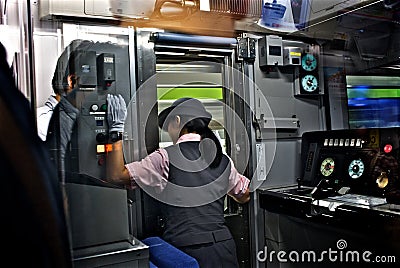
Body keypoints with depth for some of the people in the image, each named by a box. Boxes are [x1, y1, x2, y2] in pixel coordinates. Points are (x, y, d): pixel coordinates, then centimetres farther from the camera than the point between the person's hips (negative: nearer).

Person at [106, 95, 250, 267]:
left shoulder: (166, 158, -10)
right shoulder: (223, 160, 5)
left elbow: (116, 176, -11)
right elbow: (244, 197, 19)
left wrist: (116, 130, -6)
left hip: (186, 249, -5)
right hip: (224, 247, 5)